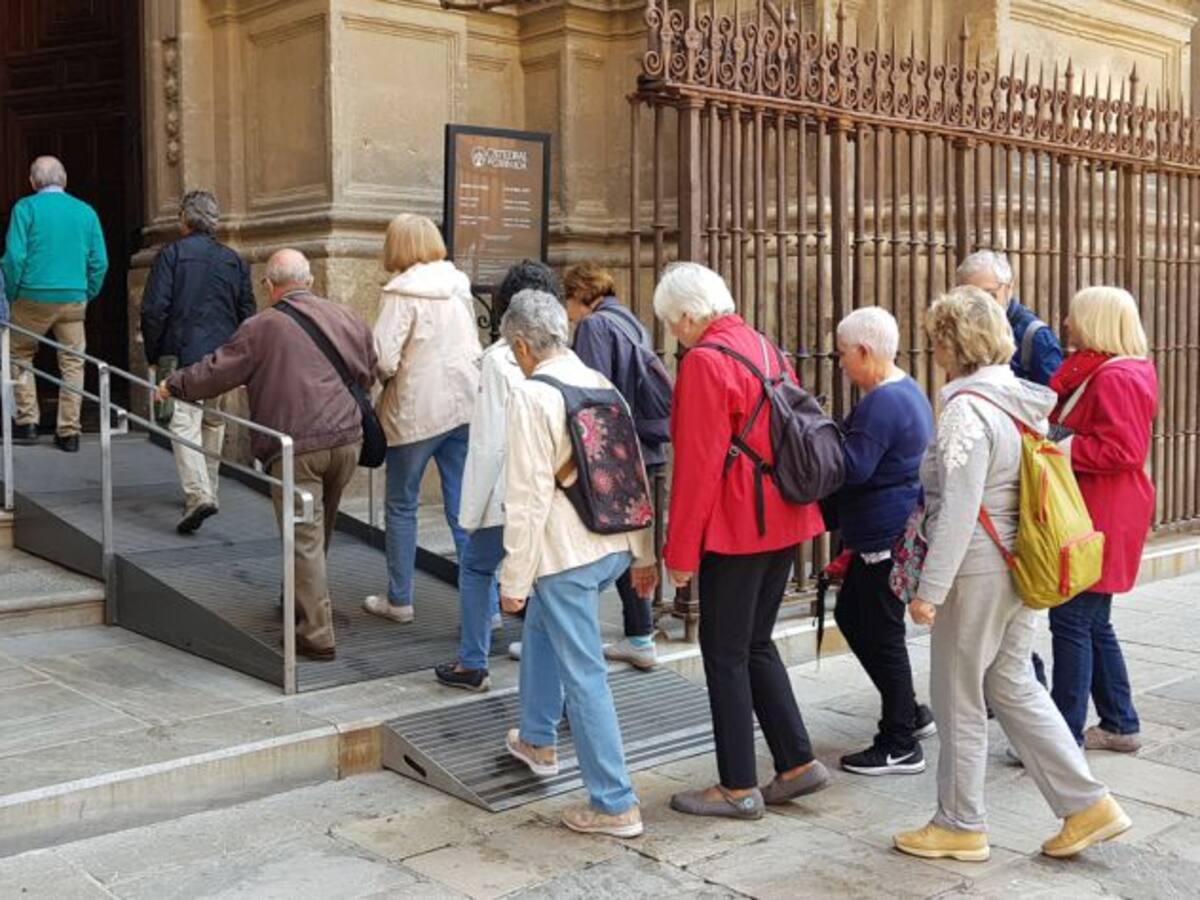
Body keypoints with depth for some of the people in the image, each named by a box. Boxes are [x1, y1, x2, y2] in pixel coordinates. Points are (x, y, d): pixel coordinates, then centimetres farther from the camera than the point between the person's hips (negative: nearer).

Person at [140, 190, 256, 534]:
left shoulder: (171, 254, -3)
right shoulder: (234, 260, 10)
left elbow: (154, 309, -8)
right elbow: (247, 314, 11)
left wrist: (153, 355, 3)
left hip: (184, 355, -5)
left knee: (185, 423, -7)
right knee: (214, 422, 16)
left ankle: (198, 495, -22)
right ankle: (207, 491, 25)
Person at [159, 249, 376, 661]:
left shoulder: (261, 328, -5)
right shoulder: (346, 318, 9)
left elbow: (216, 372, 1)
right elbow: (369, 374, 19)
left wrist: (174, 385, 19)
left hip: (296, 449, -5)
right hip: (346, 440, 5)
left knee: (304, 538, -2)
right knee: (321, 530, 21)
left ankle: (317, 634, -2)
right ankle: (304, 604, 38)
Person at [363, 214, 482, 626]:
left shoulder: (401, 294, -12)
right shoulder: (459, 287, 5)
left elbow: (383, 359, -18)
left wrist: (382, 376, 3)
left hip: (416, 410, -5)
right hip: (464, 405, 5)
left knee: (402, 506, 12)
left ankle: (399, 600, 21)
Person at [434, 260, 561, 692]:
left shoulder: (498, 359, -14)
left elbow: (488, 443, -14)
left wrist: (471, 510, -5)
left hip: (508, 494, -4)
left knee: (476, 568, 17)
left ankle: (472, 664, 27)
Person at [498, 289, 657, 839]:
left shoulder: (530, 396, -13)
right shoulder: (601, 384, 8)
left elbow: (529, 497, -16)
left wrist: (515, 580, -10)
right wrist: (644, 554, 19)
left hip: (567, 552, -8)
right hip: (615, 546, 8)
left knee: (583, 675, 0)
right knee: (540, 623, 29)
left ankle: (614, 805, 6)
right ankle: (537, 741, 44)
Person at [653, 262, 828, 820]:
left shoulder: (704, 362, -15)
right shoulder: (762, 346, 11)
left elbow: (697, 465, -18)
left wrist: (680, 550, -12)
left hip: (736, 529, -9)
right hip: (785, 521, 9)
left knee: (726, 653, 3)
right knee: (756, 644, 19)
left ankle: (738, 789, 12)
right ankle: (798, 763, 22)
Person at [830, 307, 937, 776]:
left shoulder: (883, 403, -20)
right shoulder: (906, 390, 14)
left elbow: (853, 468, -25)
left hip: (886, 535, -11)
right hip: (894, 530, 11)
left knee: (882, 633, -1)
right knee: (850, 615, 20)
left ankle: (901, 746, 10)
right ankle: (910, 712, 28)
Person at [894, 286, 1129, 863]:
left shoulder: (967, 409, -19)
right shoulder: (1020, 399, 7)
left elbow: (958, 511, -23)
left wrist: (929, 590, -19)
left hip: (976, 572, -9)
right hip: (1018, 569, 9)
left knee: (959, 701, 6)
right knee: (1013, 687, 19)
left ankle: (960, 826, 19)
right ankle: (1087, 803, 21)